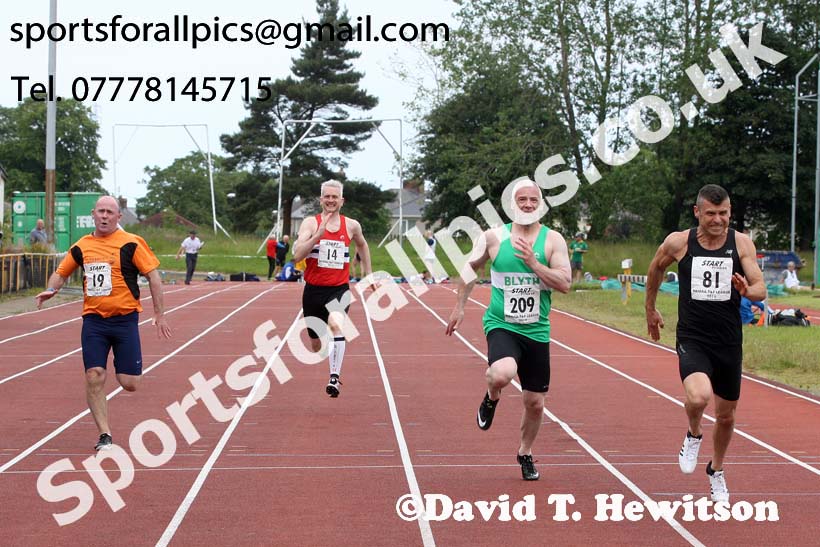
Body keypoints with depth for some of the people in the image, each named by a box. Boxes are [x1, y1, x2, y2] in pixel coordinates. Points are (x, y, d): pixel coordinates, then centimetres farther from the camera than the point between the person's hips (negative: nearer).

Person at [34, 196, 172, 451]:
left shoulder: (131, 243, -4)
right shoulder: (81, 246, 8)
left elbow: (153, 276, -3)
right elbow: (61, 272, 21)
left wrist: (159, 316, -5)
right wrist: (51, 289, -2)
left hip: (125, 318, -3)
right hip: (93, 320, 3)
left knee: (129, 384, -2)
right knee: (94, 377, -9)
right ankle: (104, 435, 2)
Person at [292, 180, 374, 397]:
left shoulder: (351, 225, 3)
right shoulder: (311, 223, -4)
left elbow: (362, 245, 26)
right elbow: (297, 256, -18)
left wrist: (368, 272, 26)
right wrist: (319, 234, -27)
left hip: (339, 289, -1)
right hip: (314, 289, 1)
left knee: (336, 325, -32)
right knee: (316, 345, 11)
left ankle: (334, 377, -30)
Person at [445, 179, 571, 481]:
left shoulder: (553, 240, -2)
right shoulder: (494, 236, -1)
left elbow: (565, 283, -12)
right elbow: (470, 267, 15)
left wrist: (533, 262, -21)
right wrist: (460, 306, 14)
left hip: (536, 331, 2)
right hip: (501, 325, -2)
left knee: (535, 402, 9)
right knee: (502, 374, -33)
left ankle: (525, 453, 35)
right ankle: (491, 398, 4)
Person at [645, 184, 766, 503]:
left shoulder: (742, 244, -3)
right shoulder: (678, 243, -5)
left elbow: (761, 288, -7)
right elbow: (656, 269, 15)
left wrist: (748, 291, -30)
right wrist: (650, 309, 23)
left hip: (729, 342, 2)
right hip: (692, 340, -2)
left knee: (726, 415, 14)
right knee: (698, 396, -29)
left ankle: (716, 471, 41)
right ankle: (693, 436, 6)